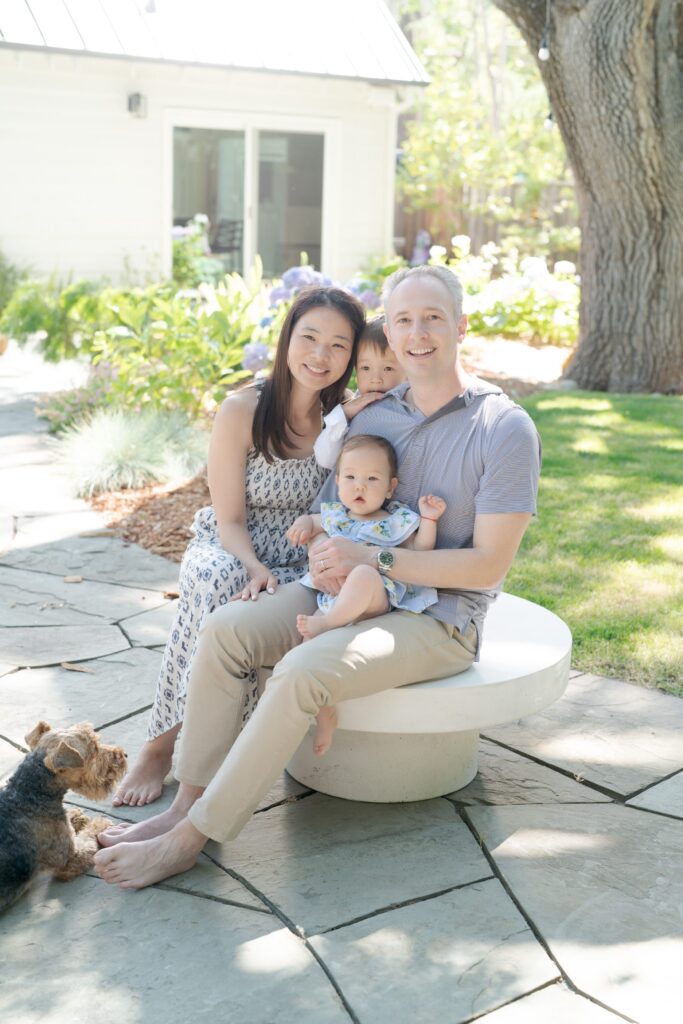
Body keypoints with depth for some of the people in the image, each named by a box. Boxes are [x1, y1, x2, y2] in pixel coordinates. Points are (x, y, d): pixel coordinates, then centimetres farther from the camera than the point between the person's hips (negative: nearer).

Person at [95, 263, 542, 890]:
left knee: (303, 669, -30)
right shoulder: (374, 416, 7)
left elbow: (490, 564, -16)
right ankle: (188, 802, -7)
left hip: (442, 617, -6)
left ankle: (192, 837, -18)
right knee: (226, 628, -16)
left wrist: (374, 560, -19)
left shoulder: (506, 428, -12)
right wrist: (324, 557, -10)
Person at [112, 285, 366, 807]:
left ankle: (170, 743, -20)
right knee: (218, 585, -38)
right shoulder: (242, 412, -9)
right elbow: (230, 520, -8)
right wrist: (254, 569, -27)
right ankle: (163, 742, -25)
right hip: (232, 552, -1)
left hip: (303, 566, 2)